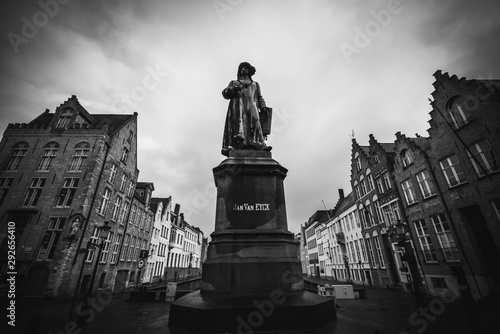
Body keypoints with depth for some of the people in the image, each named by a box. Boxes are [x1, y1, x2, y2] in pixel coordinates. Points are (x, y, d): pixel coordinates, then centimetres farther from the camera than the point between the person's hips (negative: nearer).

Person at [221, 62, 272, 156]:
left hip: (251, 105, 1)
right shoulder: (234, 82, 33)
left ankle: (260, 144, -38)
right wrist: (233, 89, -5)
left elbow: (259, 98, 26)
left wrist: (263, 107, 5)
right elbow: (225, 93, 17)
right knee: (238, 120, -27)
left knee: (255, 120, -24)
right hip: (238, 104, -1)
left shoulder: (255, 84, 37)